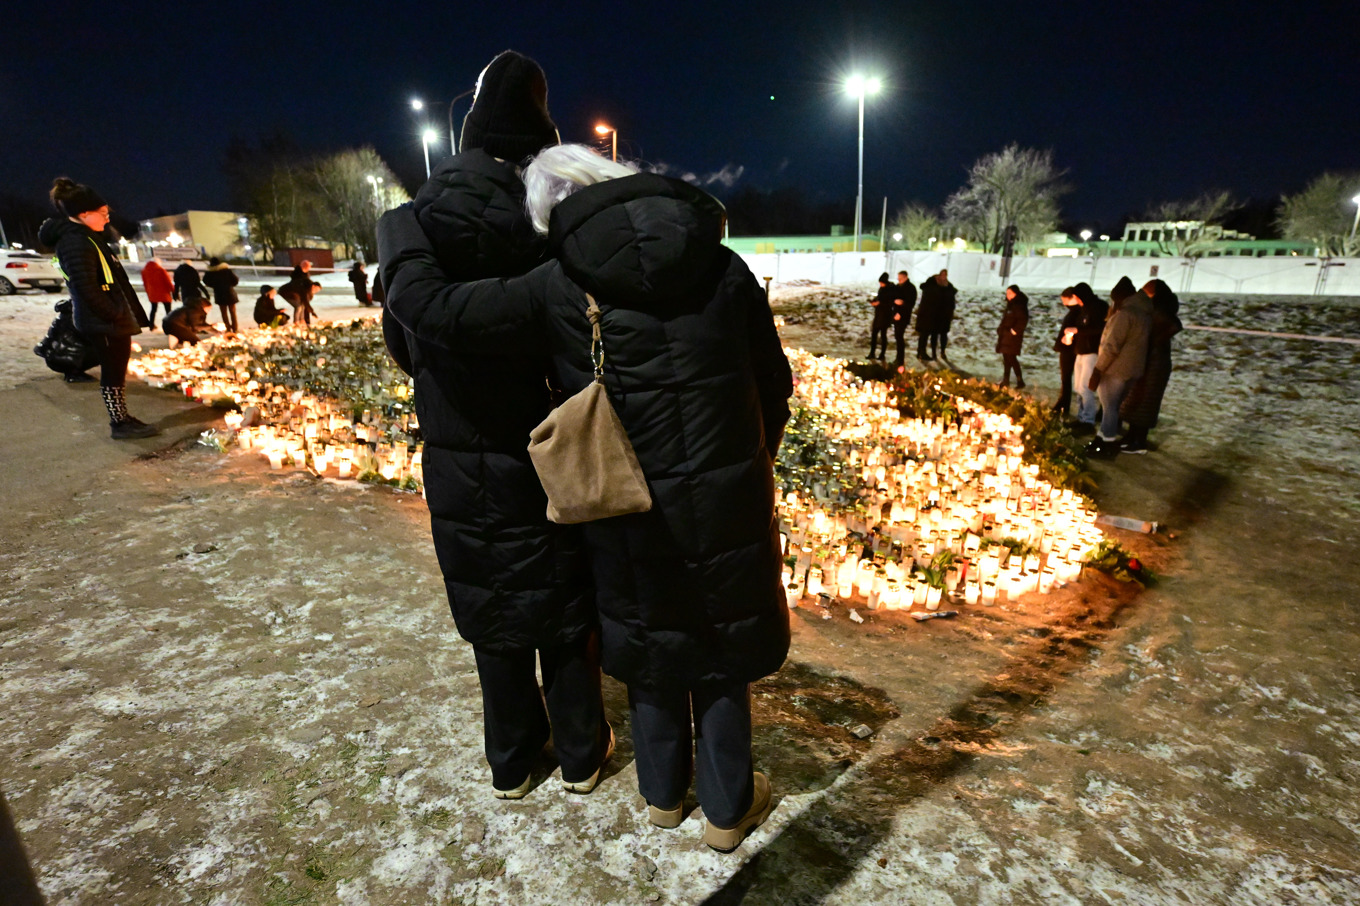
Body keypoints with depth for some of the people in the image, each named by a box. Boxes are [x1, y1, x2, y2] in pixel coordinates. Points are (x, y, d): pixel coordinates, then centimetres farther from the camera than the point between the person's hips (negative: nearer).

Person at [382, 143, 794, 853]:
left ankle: (662, 794, 43)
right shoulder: (722, 266, -2)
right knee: (721, 644, 18)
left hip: (629, 507, -1)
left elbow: (426, 306, -10)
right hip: (729, 498, 1)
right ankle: (728, 809, 36)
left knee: (646, 641, 22)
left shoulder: (557, 287, -9)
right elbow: (775, 383, 2)